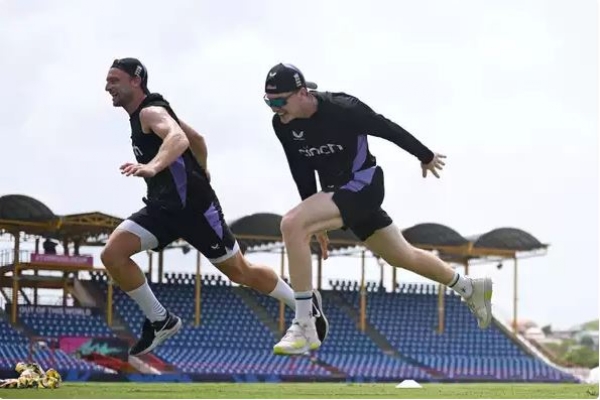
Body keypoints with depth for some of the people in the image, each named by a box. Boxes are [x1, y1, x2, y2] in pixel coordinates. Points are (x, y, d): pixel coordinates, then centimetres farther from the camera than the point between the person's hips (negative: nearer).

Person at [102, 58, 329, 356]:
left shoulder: (151, 112, -15)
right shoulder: (142, 115, 15)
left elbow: (178, 138, -39)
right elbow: (197, 138, 26)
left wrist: (152, 167, -57)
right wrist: (199, 173, 37)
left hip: (193, 206, -9)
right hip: (163, 206, 9)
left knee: (240, 272, 4)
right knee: (112, 255, -10)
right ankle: (161, 321, 0)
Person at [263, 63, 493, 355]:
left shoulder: (341, 109, -25)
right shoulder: (282, 125, -6)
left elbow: (386, 129, -10)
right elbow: (302, 173, 7)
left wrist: (425, 156, 5)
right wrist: (316, 221, 10)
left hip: (363, 187, -8)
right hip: (335, 192, 8)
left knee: (292, 224, -28)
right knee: (402, 257, 21)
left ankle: (304, 328, -25)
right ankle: (471, 289, 46)